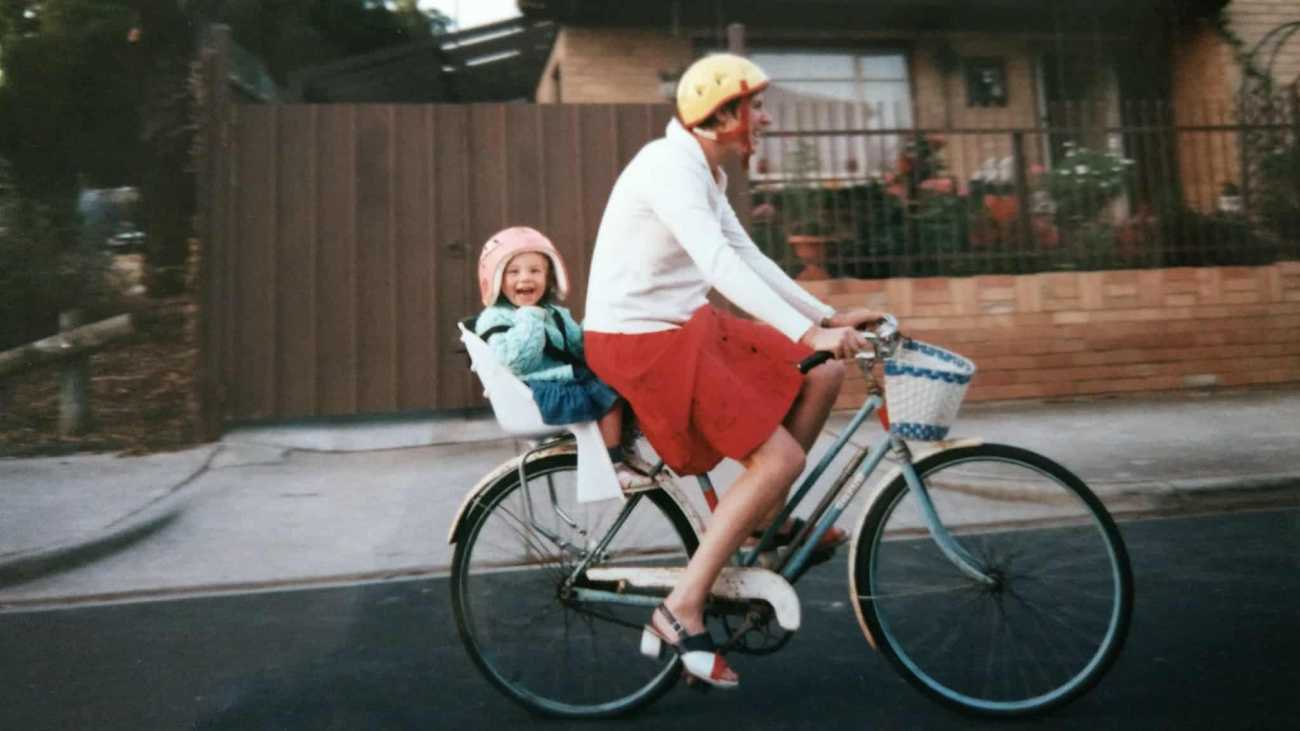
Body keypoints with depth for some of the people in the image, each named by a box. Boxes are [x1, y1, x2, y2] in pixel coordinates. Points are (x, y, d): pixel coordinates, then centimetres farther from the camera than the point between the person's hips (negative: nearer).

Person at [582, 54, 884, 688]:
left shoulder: (706, 172, 13)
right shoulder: (670, 167, -18)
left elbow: (748, 257, 16)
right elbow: (720, 265, -31)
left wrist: (828, 317, 12)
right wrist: (808, 333, -36)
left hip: (684, 324, 9)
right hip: (640, 339, -9)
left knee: (823, 372, 5)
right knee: (779, 458, -14)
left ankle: (766, 521, 18)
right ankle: (681, 612, -7)